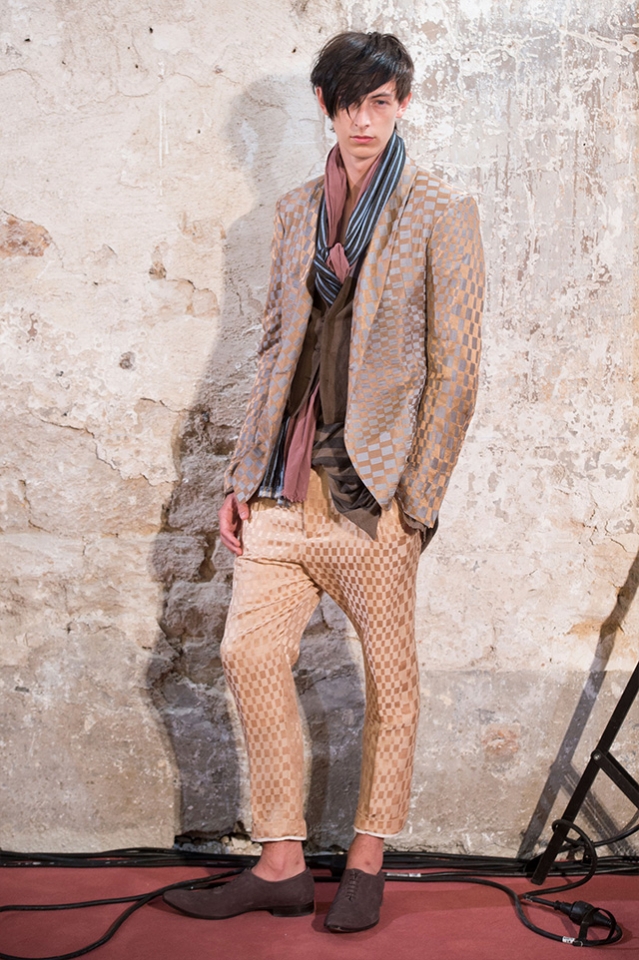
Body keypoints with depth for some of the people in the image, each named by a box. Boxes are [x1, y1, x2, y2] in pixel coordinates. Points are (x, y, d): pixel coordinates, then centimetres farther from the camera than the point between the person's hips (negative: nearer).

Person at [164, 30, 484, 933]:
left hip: (374, 484, -5)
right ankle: (280, 867, 13)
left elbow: (455, 369, -5)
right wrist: (245, 474, 10)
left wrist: (416, 500, -10)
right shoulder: (297, 211, 14)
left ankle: (367, 863, 21)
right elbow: (276, 346, 16)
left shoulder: (440, 211, -1)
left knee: (390, 676, 5)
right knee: (250, 653, 0)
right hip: (289, 479, 5)